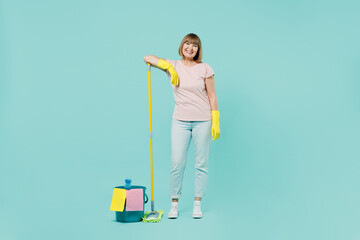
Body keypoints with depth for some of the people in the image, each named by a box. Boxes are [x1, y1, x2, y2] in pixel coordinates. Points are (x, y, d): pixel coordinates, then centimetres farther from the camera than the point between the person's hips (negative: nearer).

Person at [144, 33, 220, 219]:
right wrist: (168, 65, -9)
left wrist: (216, 122, -5)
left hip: (202, 121, -1)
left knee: (201, 164, 5)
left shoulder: (204, 69, 0)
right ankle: (174, 204, 11)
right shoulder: (174, 66, 5)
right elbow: (148, 58, 6)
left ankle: (197, 204, 16)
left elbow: (212, 96, 1)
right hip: (180, 121, 1)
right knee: (177, 163, -2)